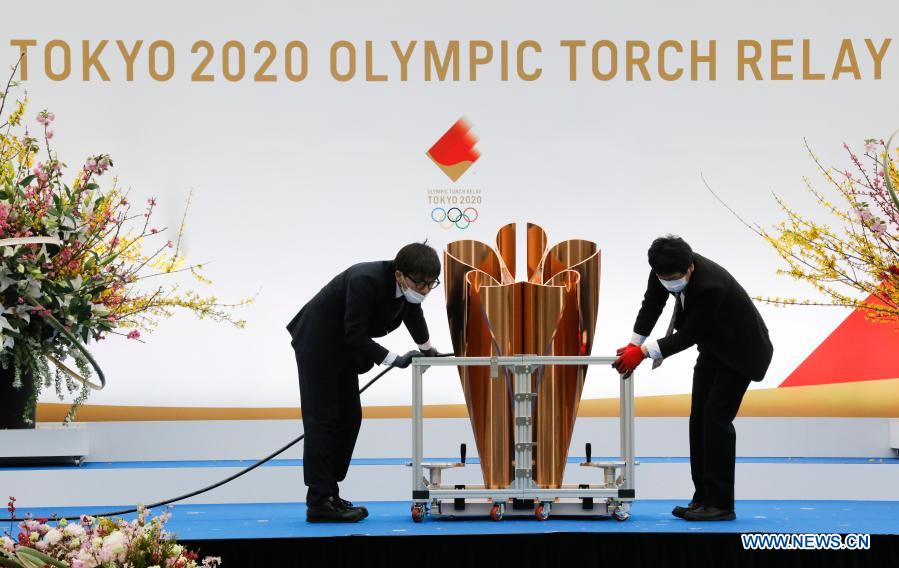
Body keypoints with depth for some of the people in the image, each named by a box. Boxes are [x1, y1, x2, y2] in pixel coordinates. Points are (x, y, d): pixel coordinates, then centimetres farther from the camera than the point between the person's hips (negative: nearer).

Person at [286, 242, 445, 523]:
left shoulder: (408, 285, -8)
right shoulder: (366, 280, -32)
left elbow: (412, 313, 15)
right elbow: (355, 336, -29)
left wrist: (427, 348, 28)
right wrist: (396, 360, -24)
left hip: (342, 348, 9)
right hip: (317, 343, -9)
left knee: (349, 418, 6)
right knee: (322, 419, -10)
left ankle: (329, 495, 10)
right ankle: (319, 502, -11)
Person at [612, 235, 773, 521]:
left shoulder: (711, 286, -38)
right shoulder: (666, 269, -16)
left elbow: (689, 335, -30)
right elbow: (652, 304, -1)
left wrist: (643, 352, -29)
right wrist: (633, 345, -7)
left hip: (740, 350, -8)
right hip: (713, 346, 8)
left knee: (716, 418, -13)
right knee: (699, 418, 4)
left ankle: (721, 503, -10)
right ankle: (704, 497, 9)